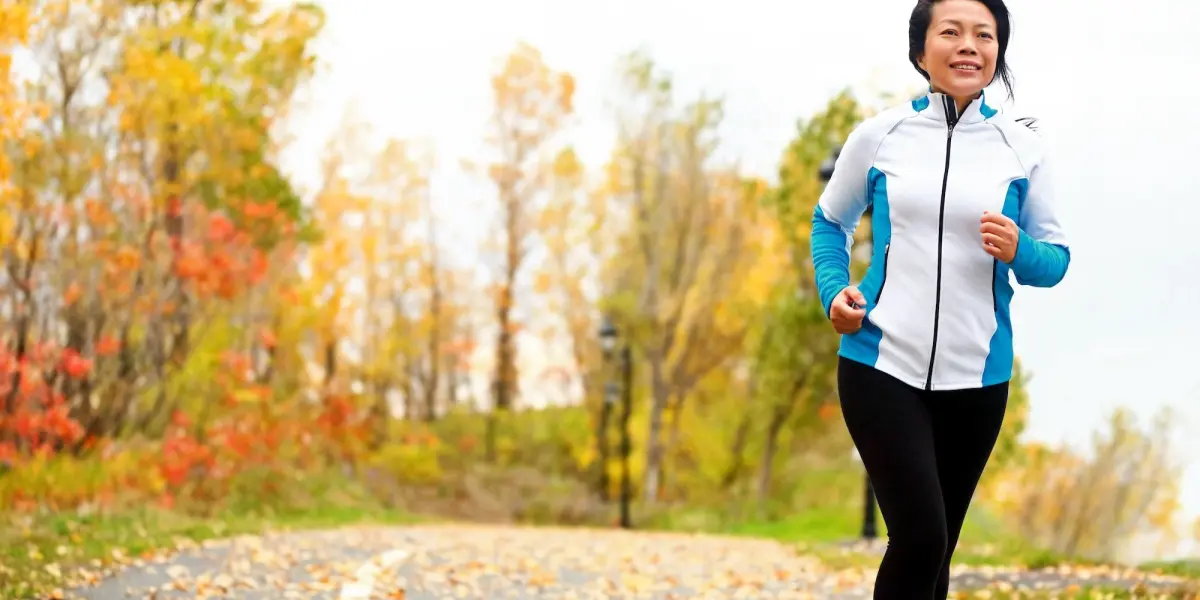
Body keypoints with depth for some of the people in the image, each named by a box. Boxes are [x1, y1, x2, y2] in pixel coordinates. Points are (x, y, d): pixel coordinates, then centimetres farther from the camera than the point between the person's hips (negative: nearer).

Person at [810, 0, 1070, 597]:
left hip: (977, 377, 2)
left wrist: (1019, 251, -16)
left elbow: (1055, 259, 6)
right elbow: (830, 221, 15)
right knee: (920, 536, -15)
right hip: (881, 366, -2)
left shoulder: (1021, 146, 1)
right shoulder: (879, 135, -1)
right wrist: (833, 292, -2)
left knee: (936, 545, 13)